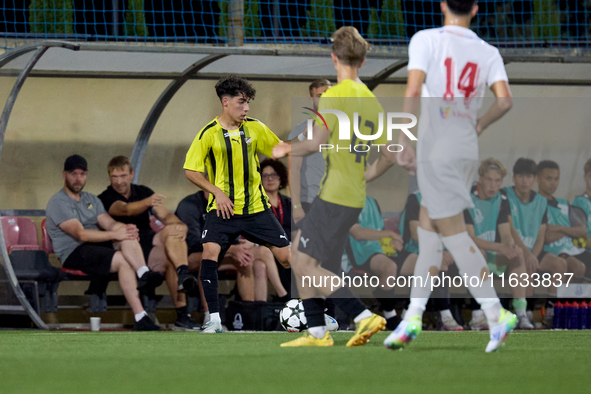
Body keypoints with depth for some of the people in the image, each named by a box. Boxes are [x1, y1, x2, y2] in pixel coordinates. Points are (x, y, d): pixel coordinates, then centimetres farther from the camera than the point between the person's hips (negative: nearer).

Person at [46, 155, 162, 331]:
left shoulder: (91, 200, 24)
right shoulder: (58, 202, -2)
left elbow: (110, 223, 9)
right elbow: (80, 234, -15)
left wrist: (126, 228, -17)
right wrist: (114, 234, -22)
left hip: (97, 246, 7)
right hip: (73, 254, -7)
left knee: (128, 238, -24)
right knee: (123, 260, -30)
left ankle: (144, 275, -48)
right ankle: (140, 318, -40)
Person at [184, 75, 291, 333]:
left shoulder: (254, 128, 2)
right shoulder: (209, 133, -7)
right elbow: (190, 171, -4)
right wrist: (217, 192, -14)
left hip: (256, 206, 3)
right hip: (223, 207, -3)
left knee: (287, 256, 0)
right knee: (210, 253, -24)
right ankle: (214, 319, -17)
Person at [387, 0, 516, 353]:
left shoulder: (426, 39, -3)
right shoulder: (488, 52, 7)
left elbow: (414, 91, -15)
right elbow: (505, 101, -6)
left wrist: (405, 141, -13)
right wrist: (478, 126, 12)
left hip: (436, 149, -5)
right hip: (468, 151, 5)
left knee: (453, 232, -4)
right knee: (428, 228, 14)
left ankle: (496, 313, -13)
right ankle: (414, 316, 10)